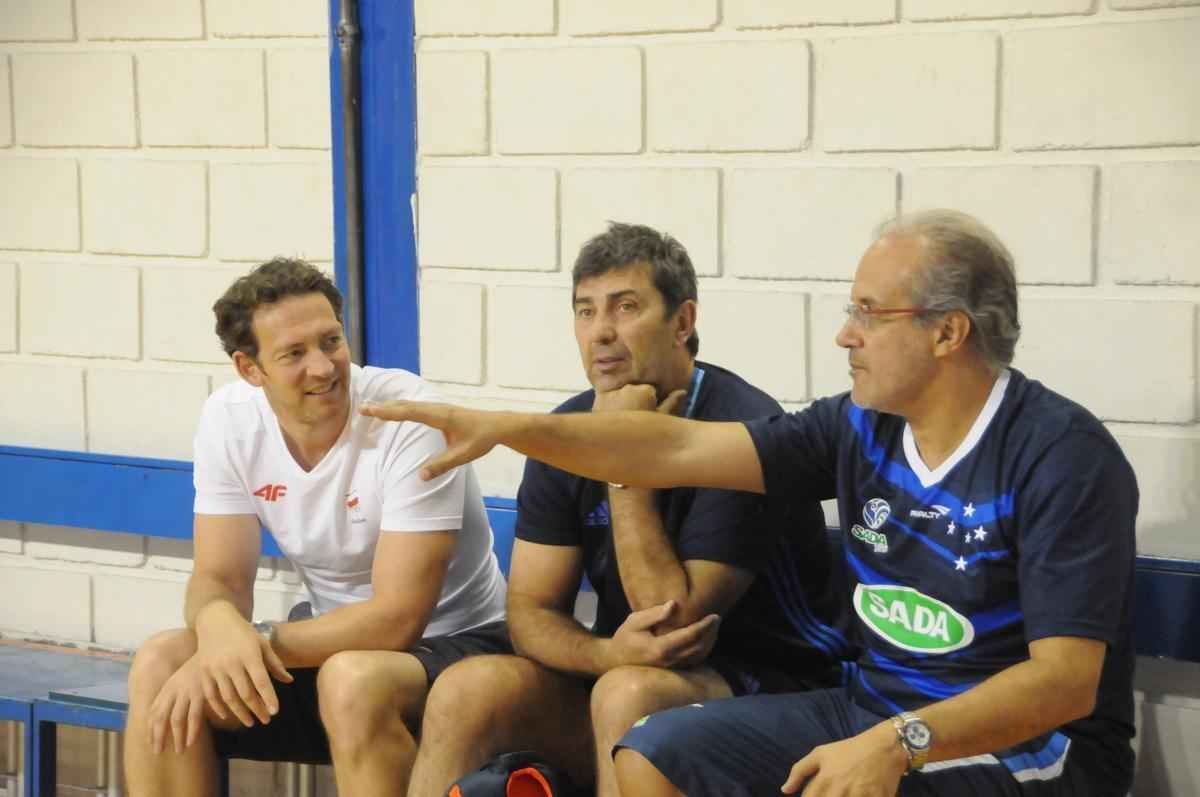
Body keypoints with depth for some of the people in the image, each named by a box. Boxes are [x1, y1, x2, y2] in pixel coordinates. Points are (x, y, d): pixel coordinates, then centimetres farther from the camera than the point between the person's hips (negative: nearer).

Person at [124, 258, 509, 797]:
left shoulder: (408, 418, -23)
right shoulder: (229, 420, -7)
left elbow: (397, 619, -25)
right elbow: (218, 578, -5)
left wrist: (257, 642, -29)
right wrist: (219, 625, -30)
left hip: (455, 645, -5)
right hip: (339, 641, 5)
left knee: (352, 680, -37)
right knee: (161, 666, -15)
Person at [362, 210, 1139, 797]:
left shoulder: (1063, 457, -19)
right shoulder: (864, 426, 2)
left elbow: (1065, 680, -24)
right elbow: (678, 450, 1)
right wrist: (506, 428, -6)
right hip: (877, 715, 7)